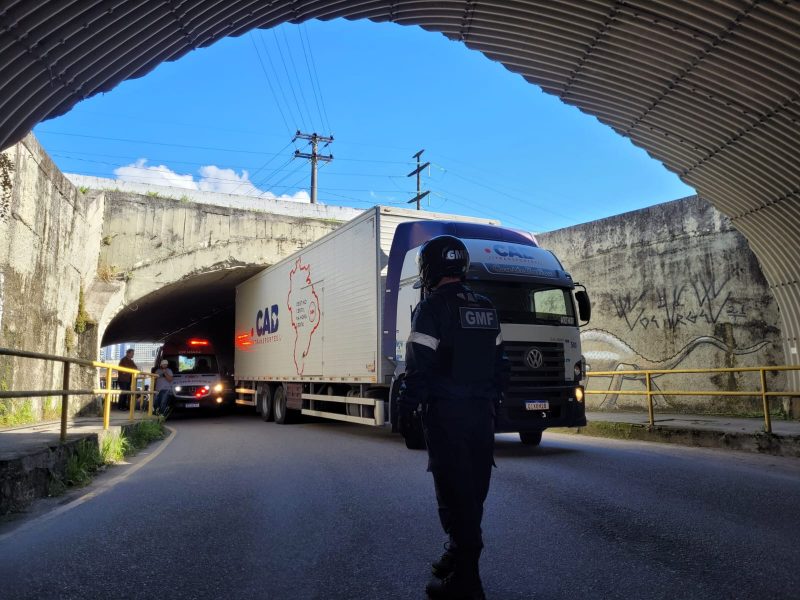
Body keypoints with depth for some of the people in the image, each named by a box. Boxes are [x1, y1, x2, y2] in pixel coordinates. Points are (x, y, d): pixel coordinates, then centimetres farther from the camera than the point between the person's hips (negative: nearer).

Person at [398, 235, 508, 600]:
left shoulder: (432, 308, -11)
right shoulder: (486, 309, 12)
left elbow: (419, 367, -15)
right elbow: (500, 364, 15)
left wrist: (406, 411, -6)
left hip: (446, 415, -7)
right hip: (482, 413, 7)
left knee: (454, 492, -1)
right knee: (473, 491, 15)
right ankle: (460, 555, 29)